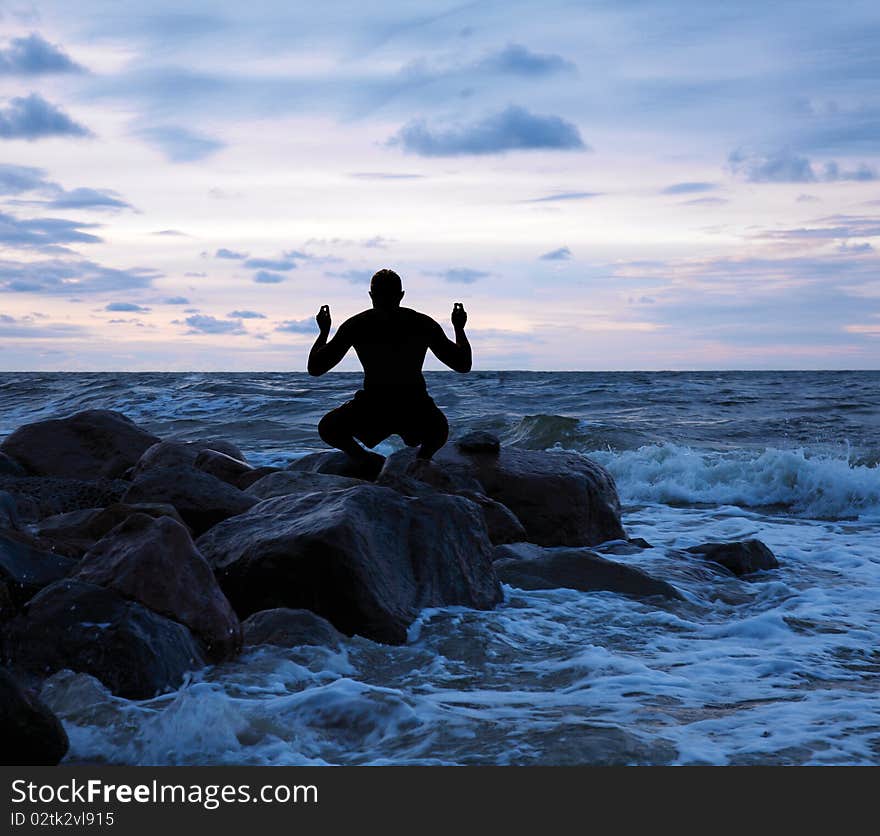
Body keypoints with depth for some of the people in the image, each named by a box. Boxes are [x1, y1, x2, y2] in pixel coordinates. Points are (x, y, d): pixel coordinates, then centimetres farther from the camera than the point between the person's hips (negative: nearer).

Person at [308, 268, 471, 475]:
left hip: (371, 413, -2)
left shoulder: (355, 326, 2)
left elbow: (315, 368, 7)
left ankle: (365, 459, -1)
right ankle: (421, 459, 5)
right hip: (416, 415, 2)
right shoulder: (423, 323, 4)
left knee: (327, 429, 27)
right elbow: (463, 365, 10)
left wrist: (324, 331, 23)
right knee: (439, 432, 38)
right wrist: (459, 328, 26)